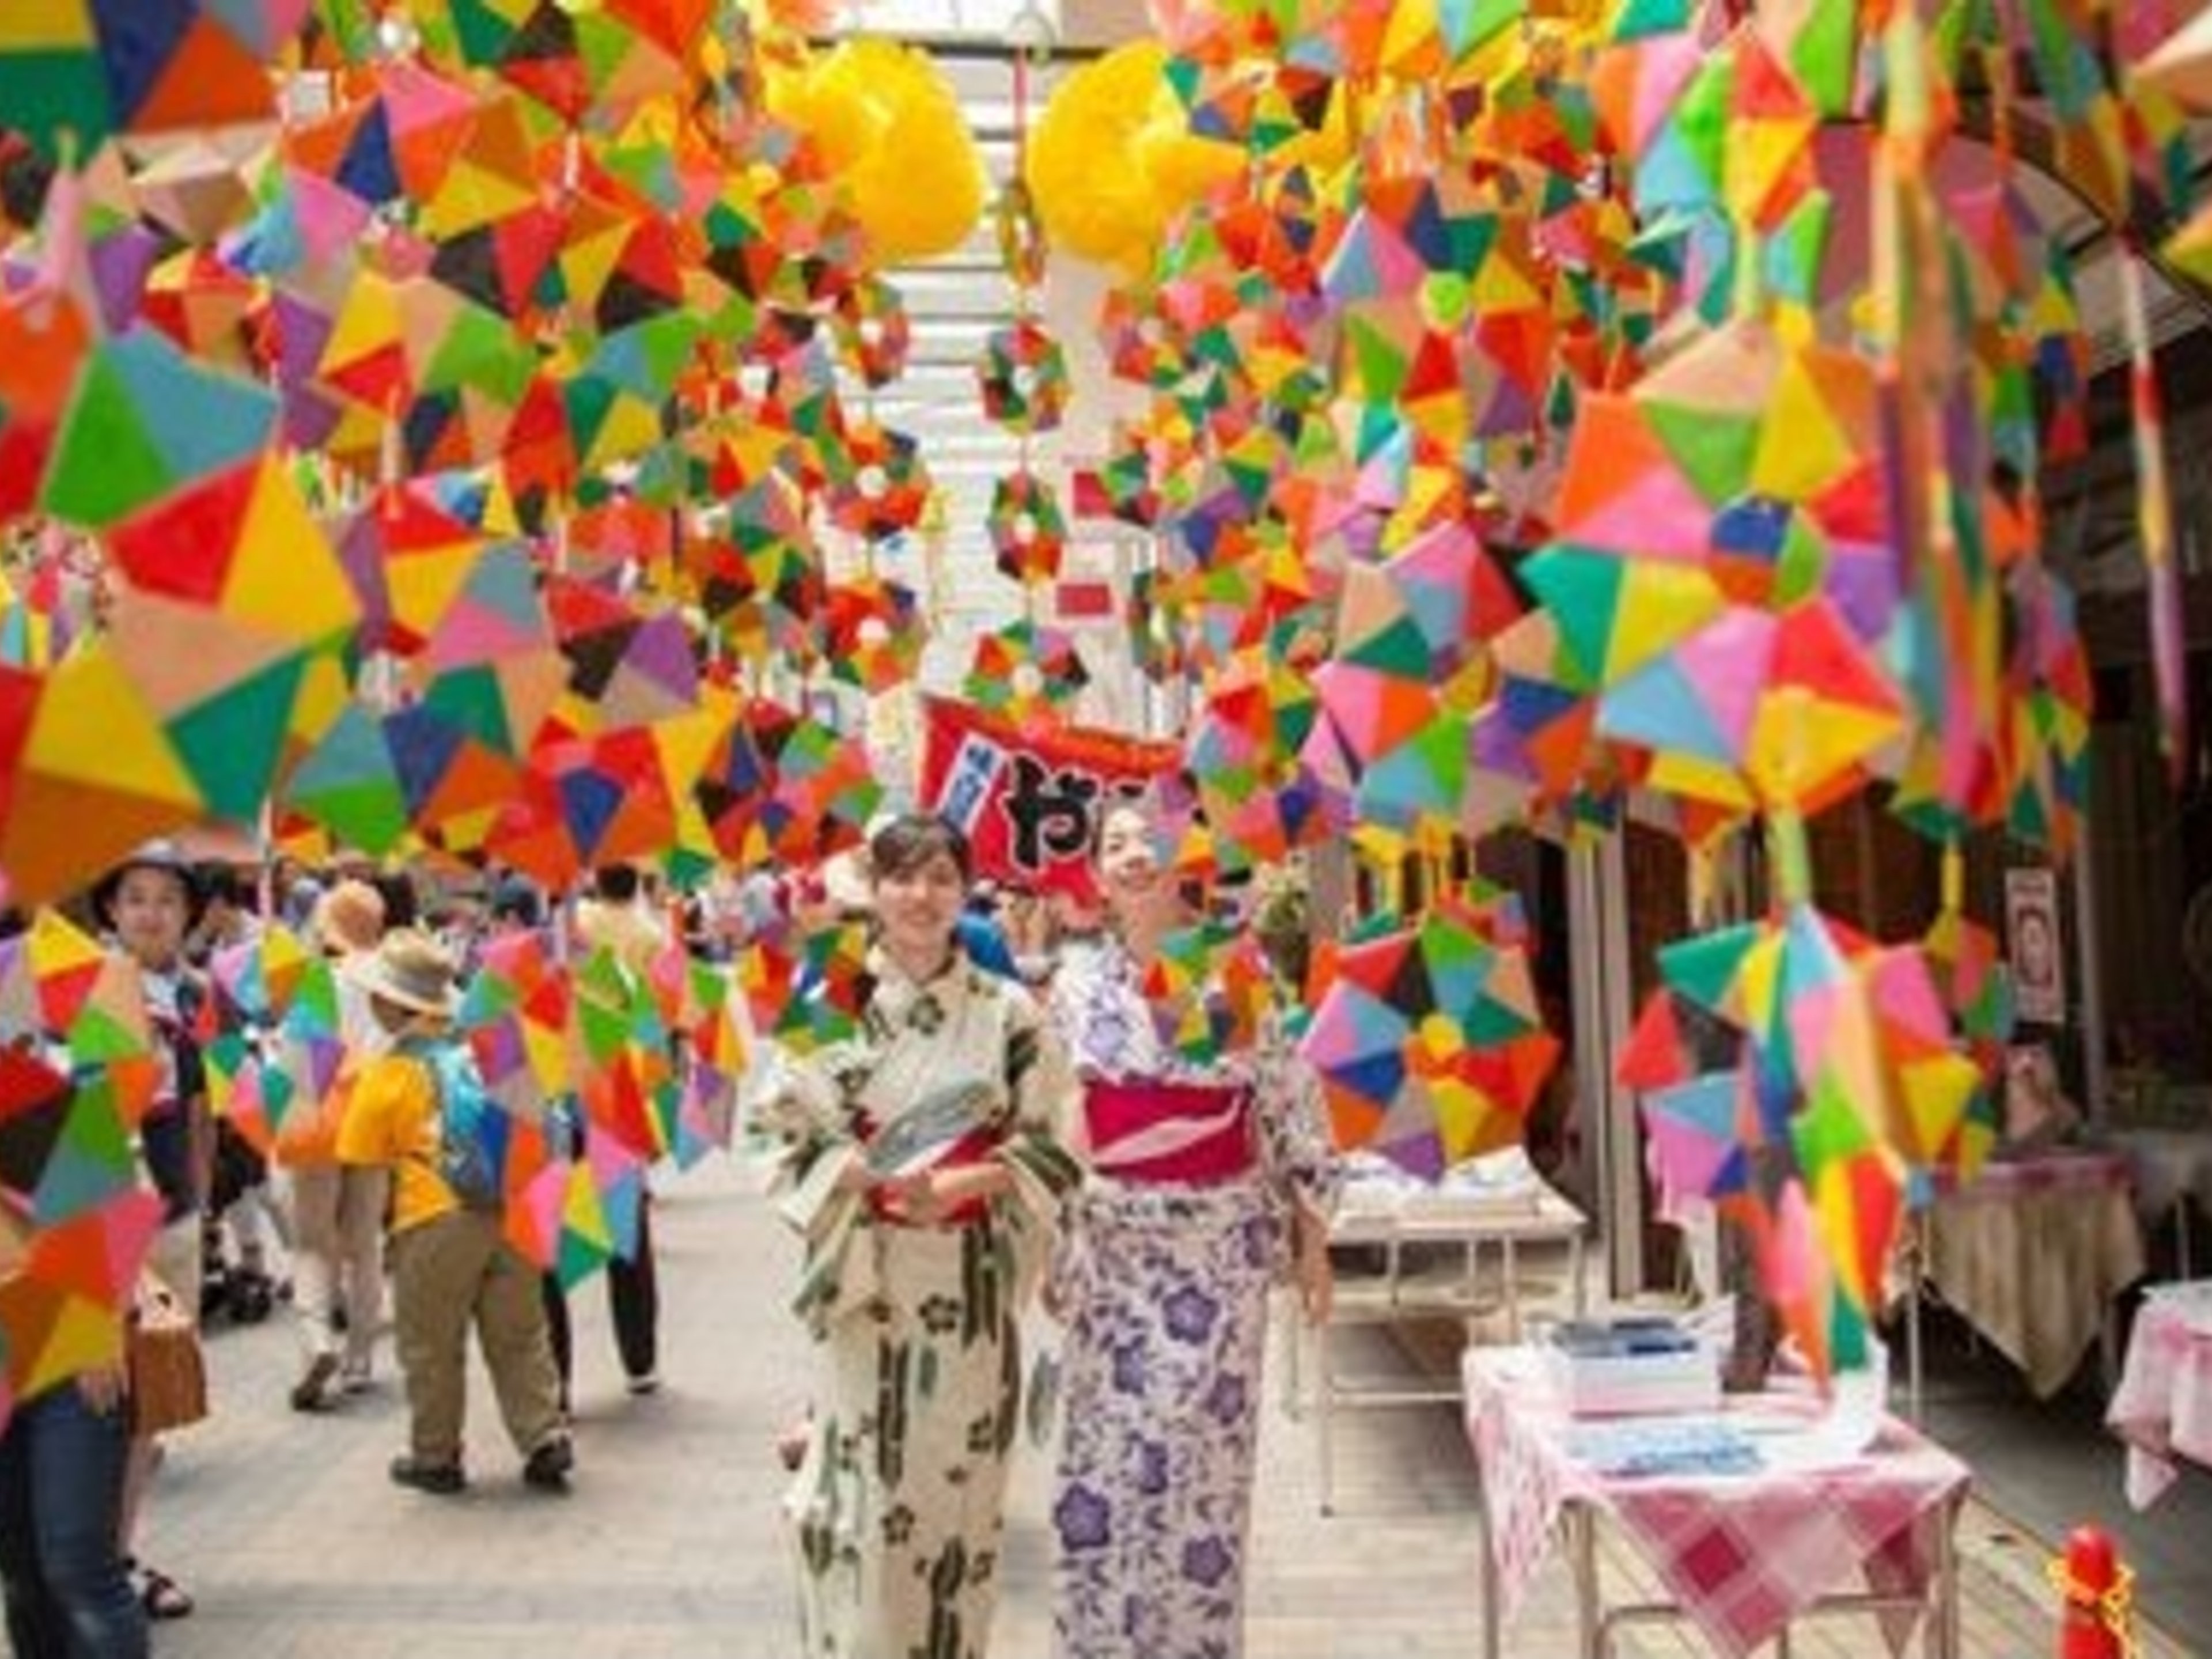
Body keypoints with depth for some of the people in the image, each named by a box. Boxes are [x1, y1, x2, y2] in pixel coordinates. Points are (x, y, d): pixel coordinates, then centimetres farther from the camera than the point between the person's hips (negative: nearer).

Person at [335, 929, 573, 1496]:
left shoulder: (390, 1071, -6)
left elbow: (361, 1154, -2)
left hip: (437, 1220, -4)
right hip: (511, 1207, 4)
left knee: (431, 1348, 12)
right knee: (518, 1337, 15)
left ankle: (435, 1457, 21)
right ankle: (545, 1439, 10)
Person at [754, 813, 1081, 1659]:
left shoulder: (1008, 1010, -1)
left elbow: (1051, 1148, 0)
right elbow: (793, 1134, 0)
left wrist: (961, 1183, -15)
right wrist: (874, 1176, -16)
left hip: (967, 1280, 0)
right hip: (863, 1275, 0)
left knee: (952, 1484, 7)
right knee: (857, 1486, 3)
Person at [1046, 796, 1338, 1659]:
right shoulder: (1076, 982, 2)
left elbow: (1292, 1103, -1)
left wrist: (1312, 1239, 0)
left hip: (1219, 1235, -2)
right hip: (1109, 1237, 2)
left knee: (1202, 1449, 3)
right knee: (1102, 1451, 6)